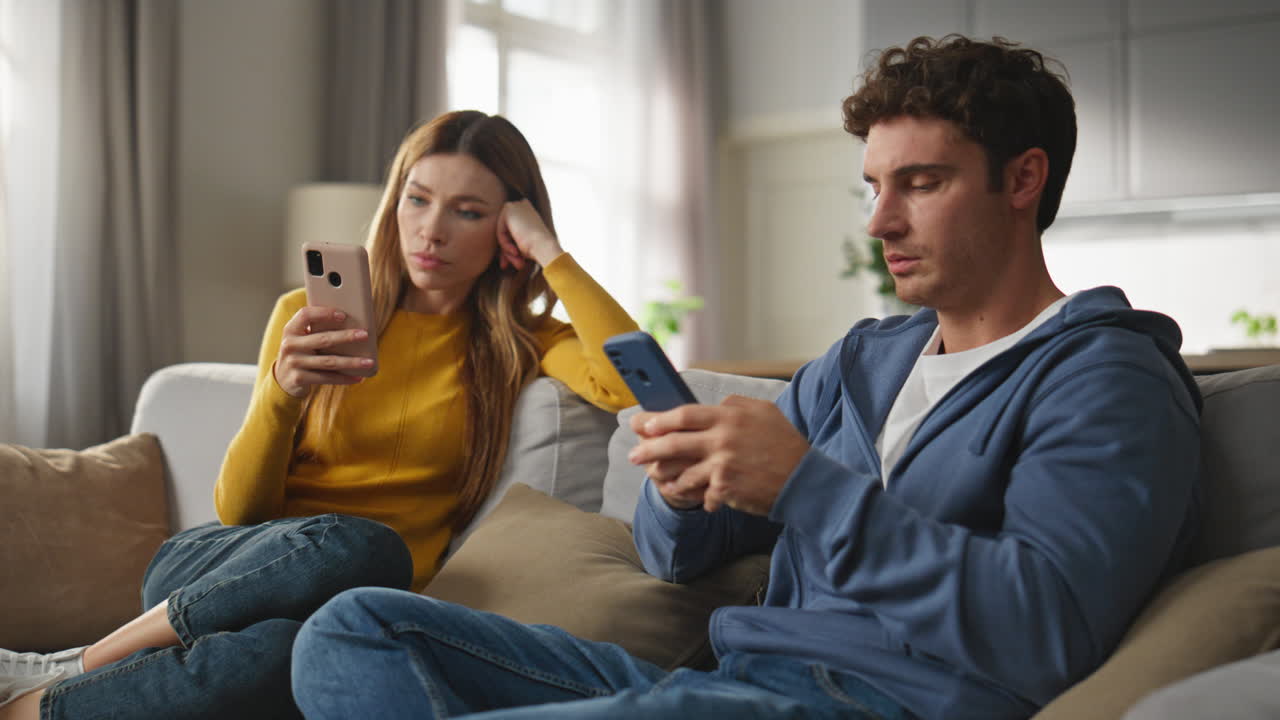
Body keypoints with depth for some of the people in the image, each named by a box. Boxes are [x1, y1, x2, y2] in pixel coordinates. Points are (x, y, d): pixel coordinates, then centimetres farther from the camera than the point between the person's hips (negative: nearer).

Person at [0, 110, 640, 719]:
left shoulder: (515, 343, 9)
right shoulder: (306, 314, 9)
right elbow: (239, 509, 5)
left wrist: (548, 250, -6)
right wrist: (282, 391, -15)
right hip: (214, 563, 0)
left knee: (286, 647, -39)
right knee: (359, 548, -37)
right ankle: (76, 668, -22)